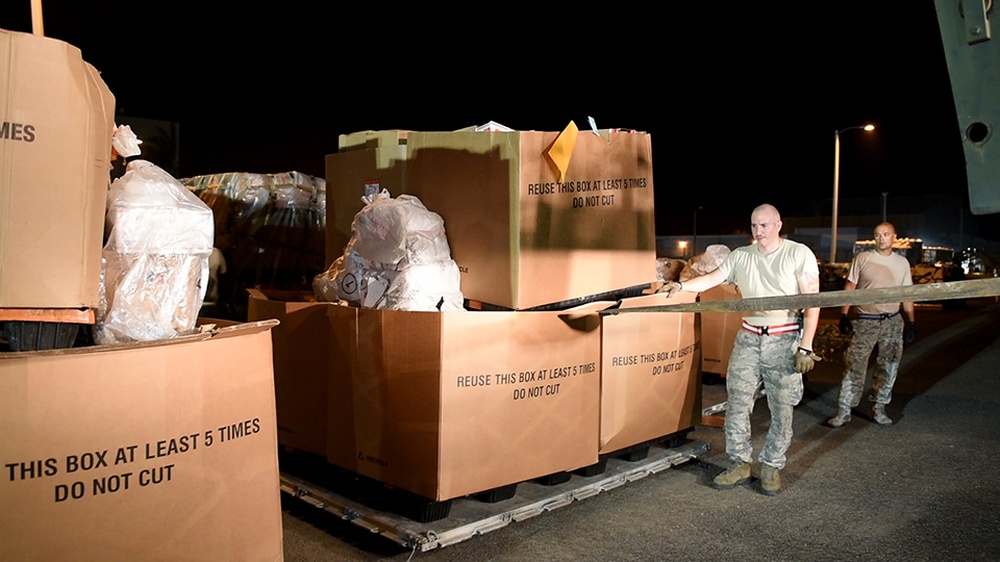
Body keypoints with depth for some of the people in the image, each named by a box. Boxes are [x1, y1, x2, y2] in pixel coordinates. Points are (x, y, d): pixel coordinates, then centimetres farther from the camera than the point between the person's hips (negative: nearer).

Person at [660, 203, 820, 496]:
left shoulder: (799, 254, -4)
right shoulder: (741, 256, 8)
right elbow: (712, 278, 3)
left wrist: (805, 346, -11)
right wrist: (681, 285, -16)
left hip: (784, 340, -3)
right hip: (748, 337, 4)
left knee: (781, 408, 3)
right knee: (737, 402, 3)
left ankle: (772, 466, 19)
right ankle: (739, 463, 14)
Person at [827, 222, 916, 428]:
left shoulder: (902, 263, 8)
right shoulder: (862, 259, -2)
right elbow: (850, 287, -1)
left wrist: (911, 322, 9)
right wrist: (844, 315, -8)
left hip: (893, 322, 3)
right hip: (866, 321, -3)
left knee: (888, 367, 9)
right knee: (854, 365, -6)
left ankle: (879, 408, 23)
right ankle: (844, 410, -1)